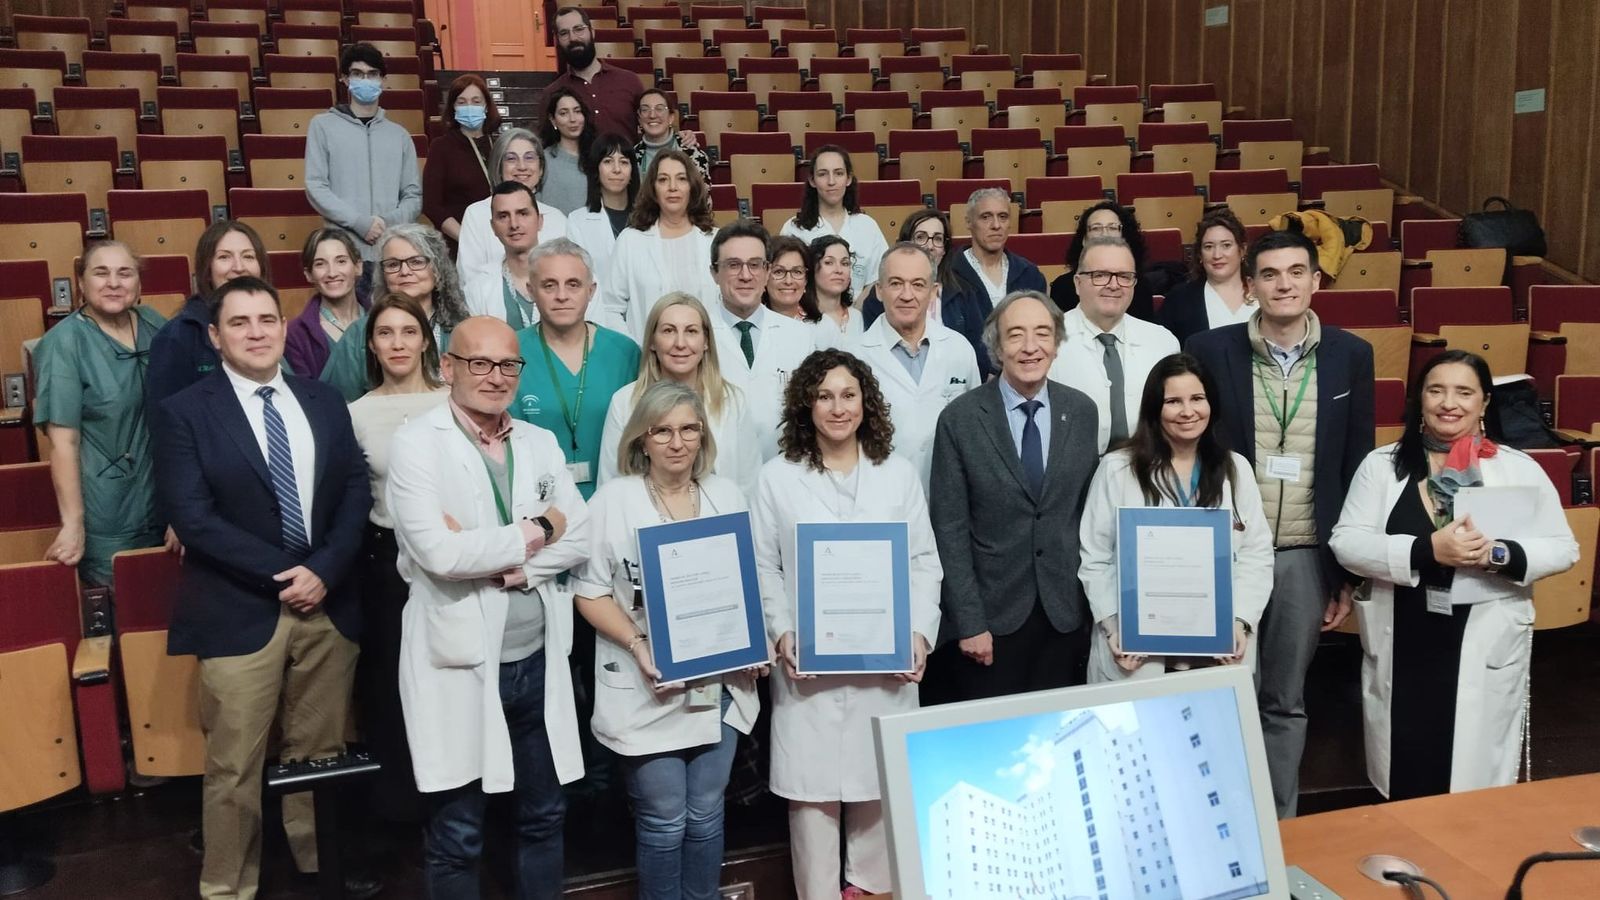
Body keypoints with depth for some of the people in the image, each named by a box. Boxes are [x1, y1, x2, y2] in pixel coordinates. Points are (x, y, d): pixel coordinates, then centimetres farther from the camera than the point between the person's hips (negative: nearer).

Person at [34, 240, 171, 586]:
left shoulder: (155, 327, 1)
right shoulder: (64, 342, -12)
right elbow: (63, 442, -14)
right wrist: (73, 524, -15)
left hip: (164, 502, 4)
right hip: (107, 518, -4)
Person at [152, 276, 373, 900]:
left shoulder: (325, 403, 10)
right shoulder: (183, 412, -3)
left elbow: (355, 491, 5)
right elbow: (193, 517, -12)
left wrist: (323, 571, -10)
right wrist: (281, 574, -15)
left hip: (329, 604, 4)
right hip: (240, 612, -3)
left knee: (321, 753, 14)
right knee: (235, 767, 4)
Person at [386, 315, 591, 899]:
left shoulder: (542, 444, 9)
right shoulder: (416, 443, -8)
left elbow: (579, 539, 2)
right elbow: (438, 552, -20)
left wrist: (503, 562, -14)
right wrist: (533, 532, -10)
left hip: (538, 661, 5)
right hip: (461, 664, -5)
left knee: (543, 818, 18)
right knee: (457, 834, 8)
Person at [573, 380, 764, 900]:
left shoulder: (727, 496, 7)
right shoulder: (613, 500, -5)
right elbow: (590, 592, -6)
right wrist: (638, 644, -19)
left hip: (720, 683, 4)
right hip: (648, 688, -3)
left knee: (706, 815, 13)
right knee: (663, 821, 5)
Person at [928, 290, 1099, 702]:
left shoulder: (1083, 412, 4)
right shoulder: (960, 419, -7)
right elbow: (950, 528, -7)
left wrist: (1093, 603, 6)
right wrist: (969, 622, -10)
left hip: (1065, 616, 3)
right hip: (990, 615, -2)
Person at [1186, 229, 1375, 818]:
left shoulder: (1350, 356, 1)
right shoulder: (1211, 350, -5)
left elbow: (1357, 466, 5)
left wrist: (1350, 571, 5)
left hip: (1306, 554, 2)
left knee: (1285, 700, 13)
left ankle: (1279, 823, 28)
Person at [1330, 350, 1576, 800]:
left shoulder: (1520, 469, 2)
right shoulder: (1381, 464, 2)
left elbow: (1563, 548, 2)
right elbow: (1346, 542, -5)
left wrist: (1499, 554, -18)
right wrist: (1426, 550, -20)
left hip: (1486, 645, 0)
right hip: (1402, 645, 1)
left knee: (1478, 776, 6)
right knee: (1405, 776, 10)